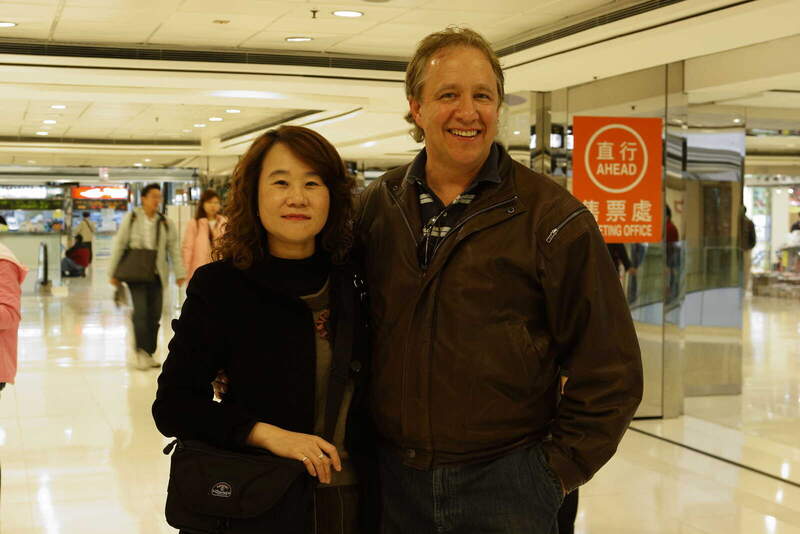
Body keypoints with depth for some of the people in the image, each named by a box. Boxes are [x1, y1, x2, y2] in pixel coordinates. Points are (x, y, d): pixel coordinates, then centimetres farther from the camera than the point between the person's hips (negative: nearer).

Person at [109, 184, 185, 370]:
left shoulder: (166, 223, 7)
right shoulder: (131, 218, 0)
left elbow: (174, 249, 7)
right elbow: (119, 245, 1)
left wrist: (179, 273, -1)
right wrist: (113, 272, -1)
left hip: (157, 274, 3)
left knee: (155, 314, 5)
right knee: (141, 311, -13)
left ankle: (149, 352, 15)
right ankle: (141, 351, -6)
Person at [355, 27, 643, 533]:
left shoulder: (552, 216, -8)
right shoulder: (377, 206, 3)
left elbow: (611, 372, -5)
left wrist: (556, 468, -5)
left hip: (506, 486, -3)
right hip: (394, 478, 3)